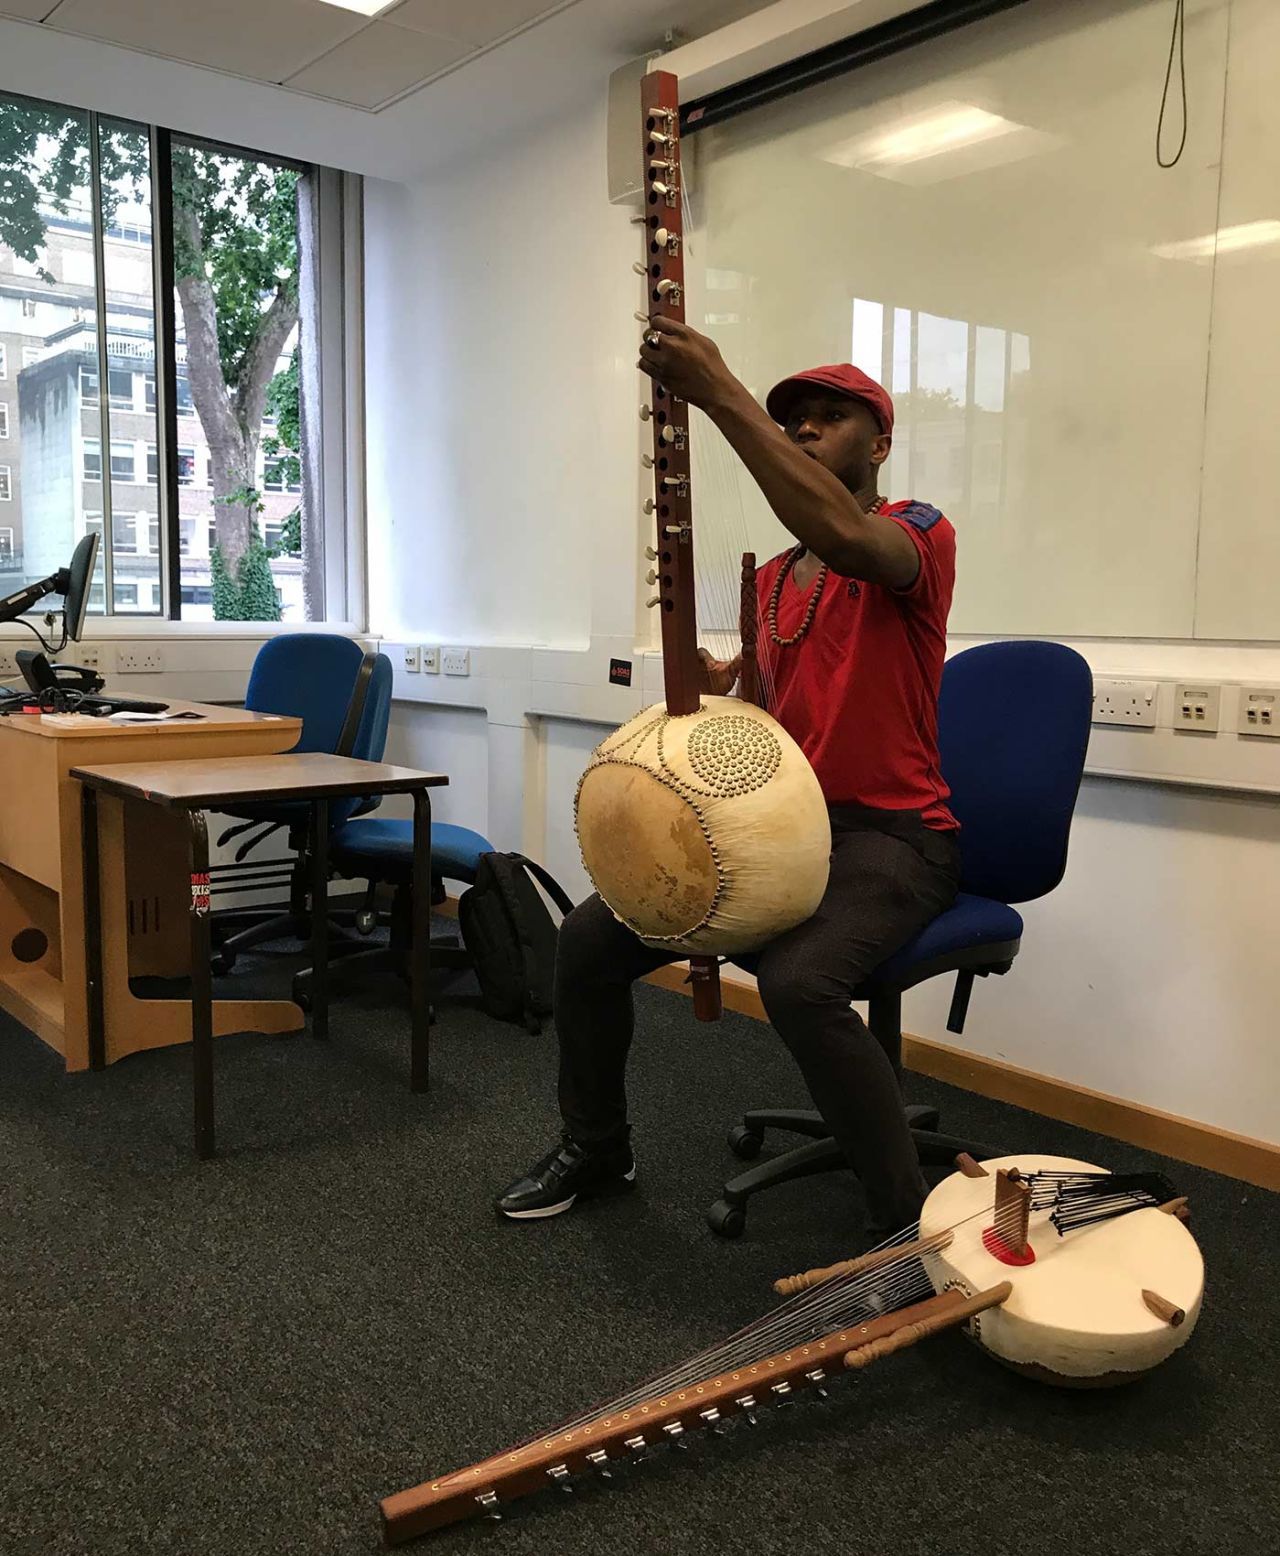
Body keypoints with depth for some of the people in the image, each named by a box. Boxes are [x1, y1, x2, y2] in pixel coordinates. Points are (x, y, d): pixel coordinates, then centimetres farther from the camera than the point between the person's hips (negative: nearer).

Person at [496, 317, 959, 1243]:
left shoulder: (919, 534, -7)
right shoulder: (772, 579, 16)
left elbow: (846, 535, -33)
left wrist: (719, 393, -34)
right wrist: (722, 691, -3)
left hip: (892, 838, -7)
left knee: (798, 980, -36)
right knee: (590, 938, -2)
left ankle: (909, 1219, -14)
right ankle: (597, 1148, 22)